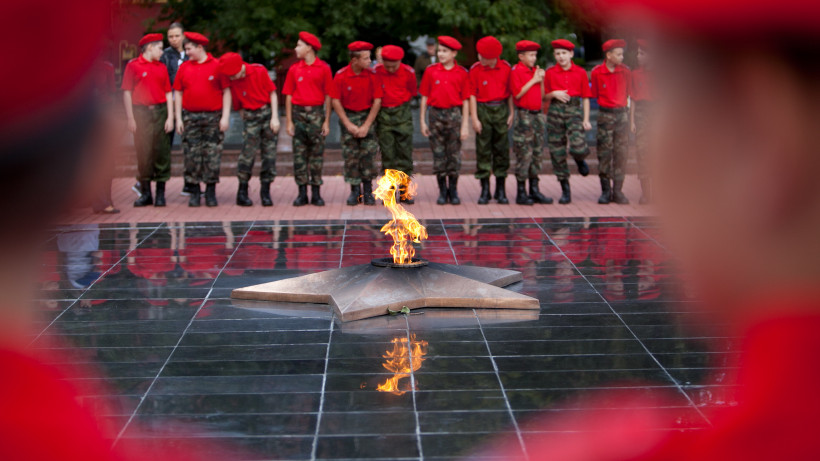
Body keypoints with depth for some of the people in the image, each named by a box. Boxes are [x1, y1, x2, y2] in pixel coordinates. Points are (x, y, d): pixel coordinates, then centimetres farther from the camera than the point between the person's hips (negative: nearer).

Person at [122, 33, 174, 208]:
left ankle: (161, 194, 9)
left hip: (160, 111, 3)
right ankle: (145, 193, 10)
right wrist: (130, 118, -6)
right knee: (143, 153, 0)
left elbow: (168, 93, 12)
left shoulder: (162, 68, 13)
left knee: (162, 152, 2)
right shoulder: (133, 65, 1)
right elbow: (127, 92, -1)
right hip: (141, 113, -3)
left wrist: (170, 117, 2)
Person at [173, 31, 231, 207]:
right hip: (190, 118, 2)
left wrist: (225, 117, -7)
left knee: (213, 155, -1)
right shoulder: (184, 67, 8)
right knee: (192, 155, 2)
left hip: (213, 117, -2)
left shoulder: (217, 66, 0)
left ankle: (211, 193, 8)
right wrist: (178, 119, 4)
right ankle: (194, 193, 10)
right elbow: (178, 93, 10)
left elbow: (226, 92, -1)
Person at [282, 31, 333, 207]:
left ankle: (316, 193, 6)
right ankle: (302, 193, 7)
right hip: (298, 113, 2)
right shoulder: (294, 70, 7)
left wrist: (327, 121, -4)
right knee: (299, 154, 2)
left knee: (317, 154, 1)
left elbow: (328, 96, 1)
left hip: (317, 114, -2)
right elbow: (288, 96, 7)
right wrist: (289, 121, 0)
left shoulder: (324, 68, 1)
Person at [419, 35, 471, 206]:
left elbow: (465, 100, 1)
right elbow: (424, 97, 6)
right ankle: (442, 191, 13)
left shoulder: (462, 73, 1)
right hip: (436, 114, 1)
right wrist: (422, 121, 2)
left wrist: (465, 125, -3)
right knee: (438, 153, 4)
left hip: (454, 114, -1)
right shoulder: (430, 71, 3)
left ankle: (453, 191, 12)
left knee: (454, 153, 2)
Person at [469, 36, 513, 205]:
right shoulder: (475, 69, -5)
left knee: (502, 150, 4)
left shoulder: (505, 67, -1)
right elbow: (472, 95, -3)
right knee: (483, 151, 0)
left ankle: (500, 190, 13)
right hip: (483, 110, -1)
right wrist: (474, 118, -7)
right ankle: (485, 190, 8)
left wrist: (511, 113, 3)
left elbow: (510, 92, 6)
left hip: (501, 110, 1)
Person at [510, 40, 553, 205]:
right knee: (524, 154, -6)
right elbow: (517, 94, -15)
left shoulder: (536, 71, 15)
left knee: (537, 153, 9)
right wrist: (533, 80, -12)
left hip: (537, 114, 7)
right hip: (524, 116, -7)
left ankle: (534, 190, 15)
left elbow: (541, 96, 17)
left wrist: (541, 81, 2)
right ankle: (521, 193, 0)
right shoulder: (516, 71, -6)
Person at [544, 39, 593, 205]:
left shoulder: (580, 72, 5)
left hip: (575, 110, -1)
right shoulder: (550, 73, 6)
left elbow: (585, 97, 6)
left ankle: (580, 160, 19)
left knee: (578, 147, -22)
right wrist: (554, 94, -10)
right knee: (557, 152, 0)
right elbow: (545, 95, 12)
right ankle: (565, 191, 10)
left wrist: (586, 119, 1)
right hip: (555, 111, 1)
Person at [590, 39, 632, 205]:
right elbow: (594, 94, 7)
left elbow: (628, 92, 13)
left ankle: (618, 191, 5)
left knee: (621, 153, 0)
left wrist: (623, 104, 8)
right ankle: (605, 190, 8)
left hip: (622, 113, 2)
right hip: (605, 115, -2)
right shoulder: (597, 72, -3)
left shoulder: (625, 71, 3)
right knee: (604, 153, 0)